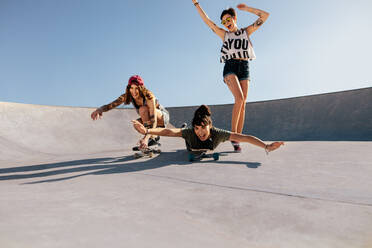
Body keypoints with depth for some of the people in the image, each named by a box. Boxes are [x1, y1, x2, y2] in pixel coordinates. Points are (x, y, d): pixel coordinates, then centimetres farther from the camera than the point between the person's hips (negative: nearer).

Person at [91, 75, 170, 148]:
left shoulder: (149, 97, -34)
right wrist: (100, 109, -49)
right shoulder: (127, 96, -17)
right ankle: (154, 136, 2)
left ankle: (152, 137, -22)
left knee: (143, 109, -31)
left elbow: (154, 120, -41)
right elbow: (111, 105, -26)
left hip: (163, 117, -6)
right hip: (149, 119, 6)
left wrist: (146, 138, -55)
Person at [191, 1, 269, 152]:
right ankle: (232, 134, -19)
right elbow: (207, 20, 14)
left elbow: (265, 15, 19)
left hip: (244, 68, 3)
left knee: (242, 105, -6)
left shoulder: (246, 31, 19)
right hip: (230, 67, -2)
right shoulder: (224, 34, 16)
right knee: (239, 98, -26)